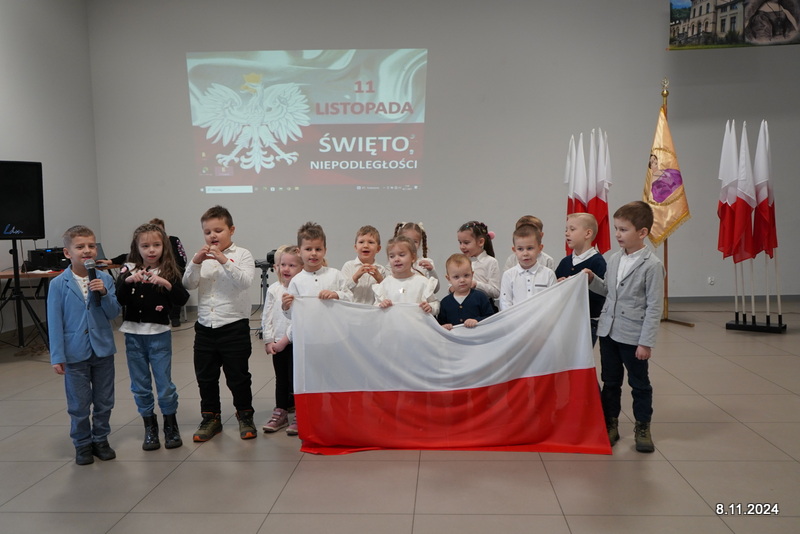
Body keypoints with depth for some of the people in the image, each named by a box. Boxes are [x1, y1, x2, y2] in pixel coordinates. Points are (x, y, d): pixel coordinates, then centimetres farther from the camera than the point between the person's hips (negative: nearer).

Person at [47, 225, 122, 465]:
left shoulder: (104, 279, -4)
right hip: (75, 353, -2)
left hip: (103, 350, 2)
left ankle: (101, 439, 30)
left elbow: (114, 313, -3)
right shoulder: (58, 284, -8)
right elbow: (55, 322, -7)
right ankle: (82, 444, 26)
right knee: (79, 405, 9)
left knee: (104, 401, 13)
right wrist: (57, 357, -8)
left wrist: (104, 294, -21)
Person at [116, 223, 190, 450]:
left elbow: (182, 299, -11)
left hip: (159, 335, -2)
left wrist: (166, 284, -26)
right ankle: (150, 428, 26)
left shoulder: (169, 272, -2)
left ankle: (171, 427, 21)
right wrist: (128, 280, -23)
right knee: (140, 386, 11)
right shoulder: (128, 270, 1)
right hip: (134, 335, 2)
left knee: (164, 384, 3)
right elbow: (118, 300, -8)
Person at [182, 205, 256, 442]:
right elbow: (188, 285, -1)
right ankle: (210, 418, 28)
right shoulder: (201, 257, 8)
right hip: (205, 327, 4)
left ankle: (245, 416, 24)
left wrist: (224, 260, -27)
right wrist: (195, 263, -17)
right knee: (205, 376, 13)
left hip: (234, 326, -4)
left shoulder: (242, 254, -4)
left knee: (238, 375, 6)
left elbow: (246, 281, -19)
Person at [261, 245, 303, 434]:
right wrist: (268, 340, 0)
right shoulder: (274, 289, 4)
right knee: (281, 379, 15)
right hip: (277, 344, 5)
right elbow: (266, 317, 6)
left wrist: (285, 339, -15)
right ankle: (280, 413, 28)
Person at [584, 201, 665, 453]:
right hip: (608, 331, 6)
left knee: (639, 384, 10)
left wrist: (646, 342, -15)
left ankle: (643, 427, 26)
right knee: (610, 381, 15)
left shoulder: (652, 265, -14)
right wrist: (592, 279, -1)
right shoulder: (614, 259, 4)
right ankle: (610, 425, 27)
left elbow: (654, 307, -14)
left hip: (633, 336, -6)